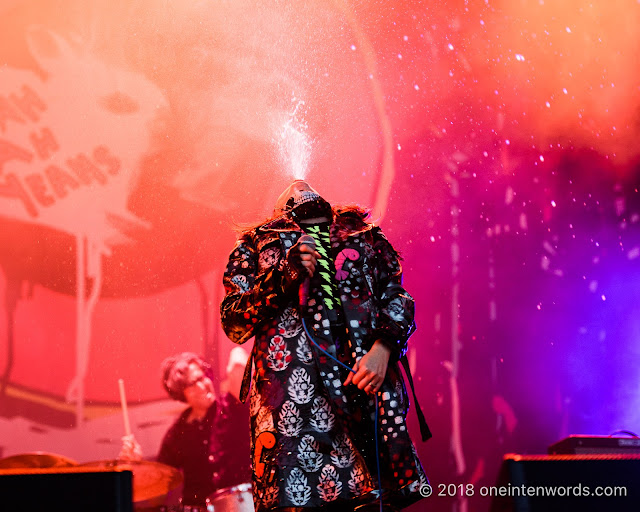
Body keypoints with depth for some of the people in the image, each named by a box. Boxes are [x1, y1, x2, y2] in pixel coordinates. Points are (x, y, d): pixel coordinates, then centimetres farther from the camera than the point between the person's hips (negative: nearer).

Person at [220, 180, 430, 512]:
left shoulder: (363, 235, 24)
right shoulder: (258, 243, 19)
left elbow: (398, 297, 17)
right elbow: (233, 323, 8)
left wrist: (383, 349, -2)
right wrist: (286, 276, -6)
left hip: (369, 372, 2)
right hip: (293, 380, -2)